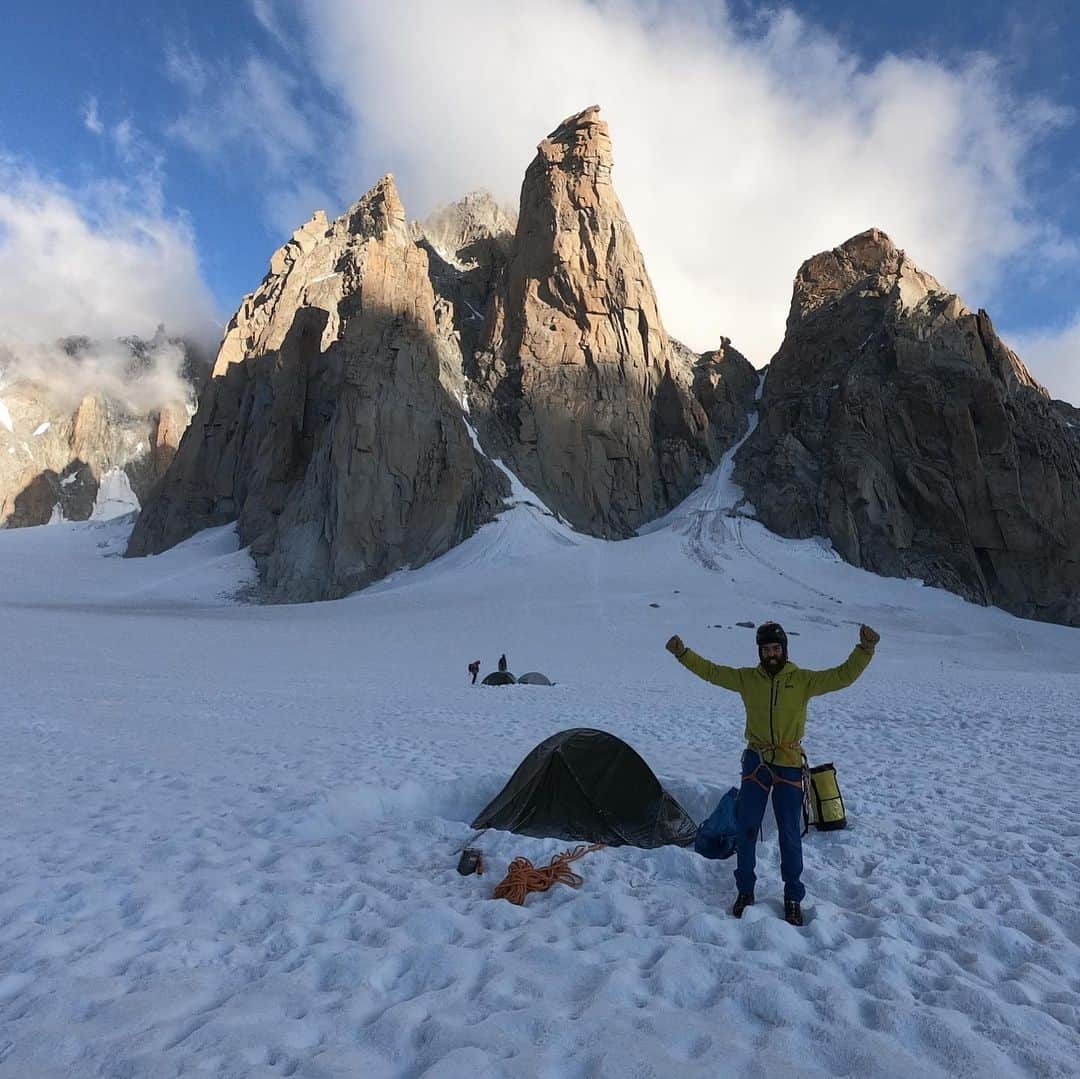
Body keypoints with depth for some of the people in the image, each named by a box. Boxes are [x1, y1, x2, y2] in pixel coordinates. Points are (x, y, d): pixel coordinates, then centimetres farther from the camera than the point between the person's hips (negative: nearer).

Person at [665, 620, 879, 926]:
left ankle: (793, 897, 24)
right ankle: (745, 890, 25)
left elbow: (843, 675, -7)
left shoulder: (803, 680, -3)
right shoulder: (746, 678, 0)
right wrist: (682, 653, -2)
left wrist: (865, 649, -19)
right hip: (756, 762, 2)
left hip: (789, 766, -1)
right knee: (746, 829, 8)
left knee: (790, 835, 6)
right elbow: (711, 671, 5)